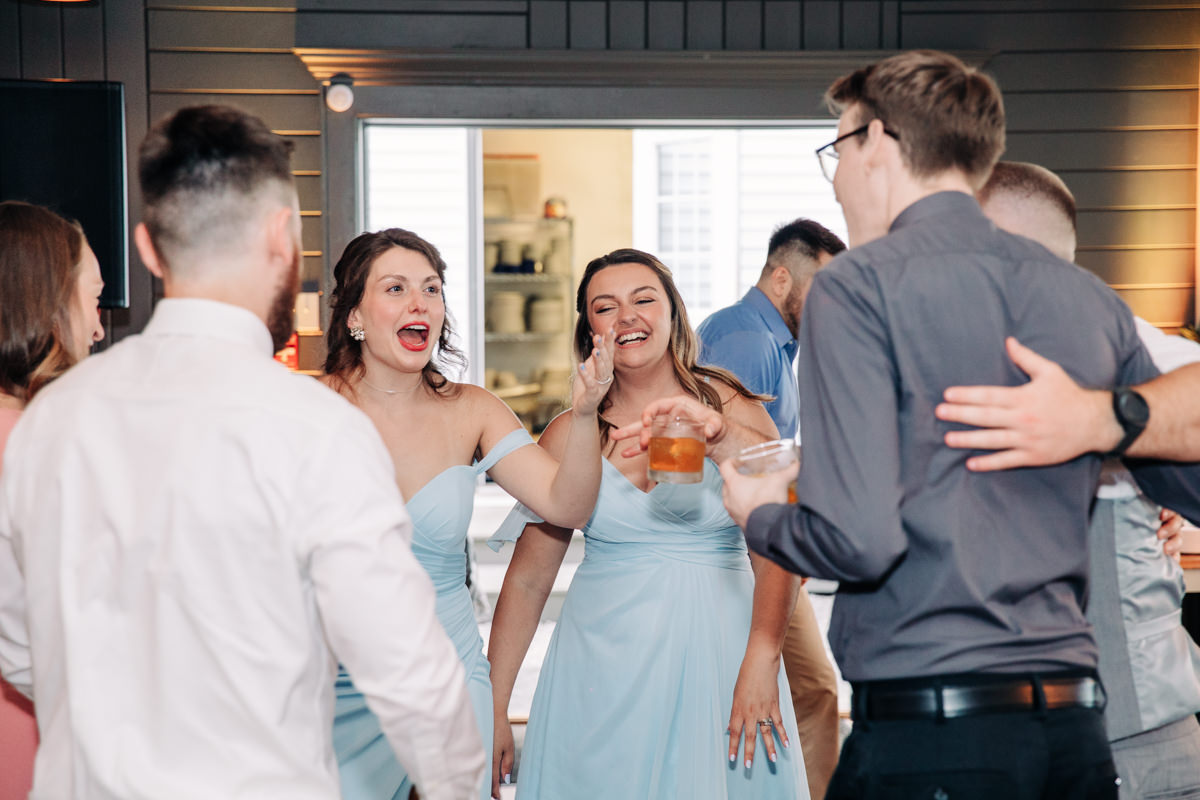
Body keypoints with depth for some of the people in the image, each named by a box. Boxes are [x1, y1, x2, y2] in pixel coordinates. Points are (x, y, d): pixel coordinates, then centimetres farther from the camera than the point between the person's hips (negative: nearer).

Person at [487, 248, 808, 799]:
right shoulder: (570, 434, 2)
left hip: (717, 655, -1)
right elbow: (527, 580, 4)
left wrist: (761, 663, -22)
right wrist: (493, 709, 2)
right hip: (604, 666, 1)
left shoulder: (732, 412, -2)